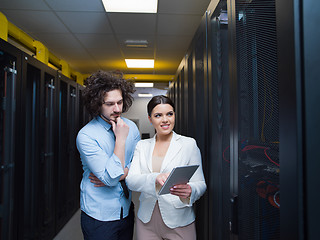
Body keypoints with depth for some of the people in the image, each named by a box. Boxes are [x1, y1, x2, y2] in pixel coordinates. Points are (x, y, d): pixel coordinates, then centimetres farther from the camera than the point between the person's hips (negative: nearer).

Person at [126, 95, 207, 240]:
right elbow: (131, 180, -9)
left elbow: (200, 184, -4)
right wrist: (155, 179, -29)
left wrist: (189, 191, -28)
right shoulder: (142, 146, 3)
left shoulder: (189, 144, -5)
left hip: (179, 223, -2)